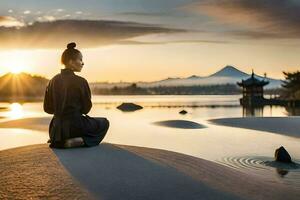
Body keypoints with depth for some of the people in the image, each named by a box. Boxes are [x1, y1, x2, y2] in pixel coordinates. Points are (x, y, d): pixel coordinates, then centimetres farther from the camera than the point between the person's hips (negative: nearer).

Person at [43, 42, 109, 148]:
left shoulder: (53, 81, 0)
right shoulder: (80, 81, -15)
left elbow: (47, 108, 6)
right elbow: (86, 109, -6)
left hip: (57, 128, 7)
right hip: (75, 126, -7)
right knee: (104, 123, 18)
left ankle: (59, 141, 13)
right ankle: (81, 140, -4)